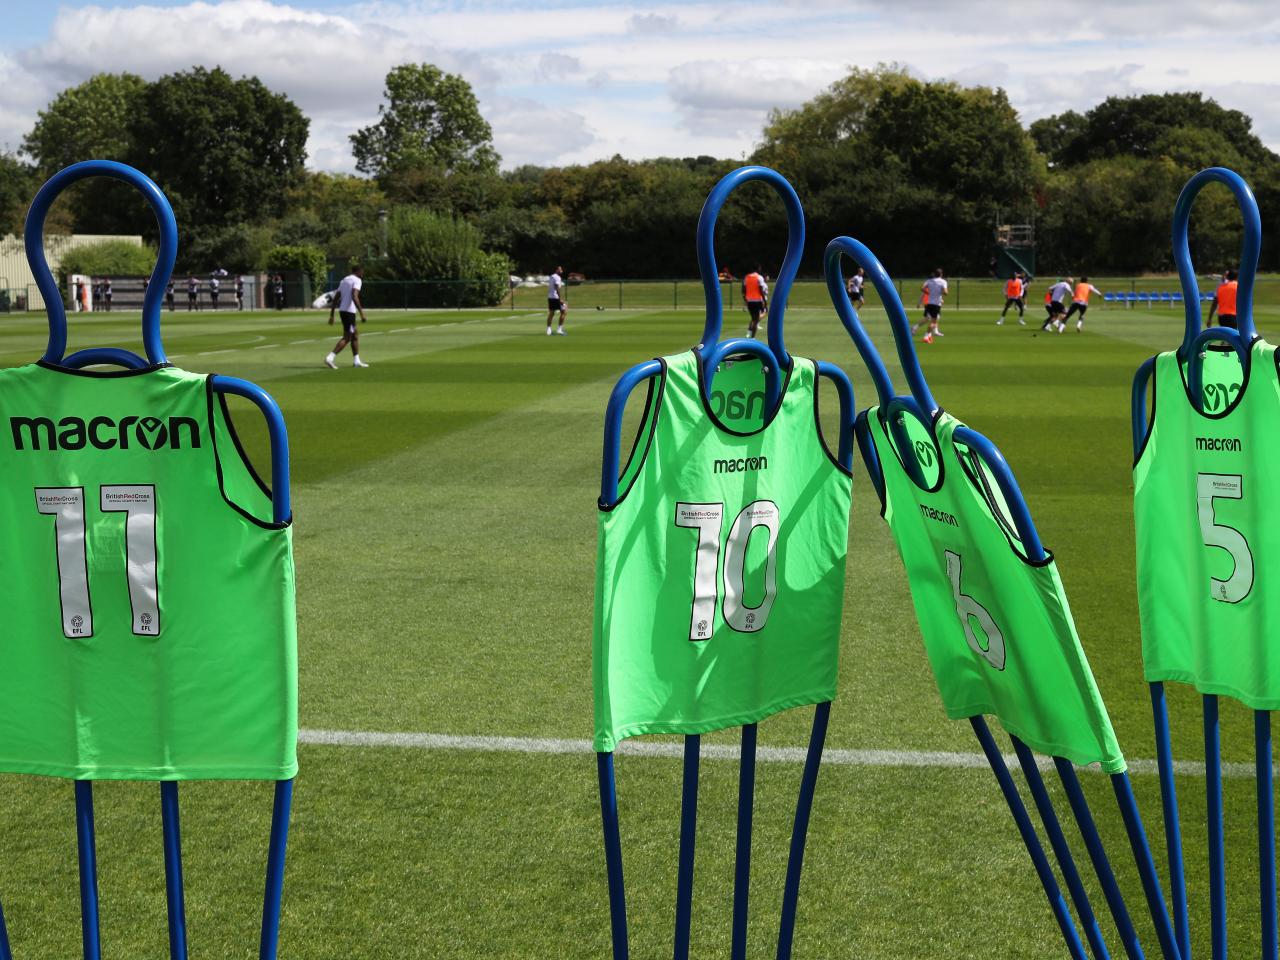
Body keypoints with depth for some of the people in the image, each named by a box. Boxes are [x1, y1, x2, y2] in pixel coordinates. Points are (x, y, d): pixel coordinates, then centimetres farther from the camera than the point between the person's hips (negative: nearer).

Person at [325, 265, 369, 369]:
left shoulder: (344, 280, 18)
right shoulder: (357, 280, -7)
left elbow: (336, 298, 16)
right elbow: (354, 297, -23)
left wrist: (332, 315, 17)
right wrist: (361, 313, -25)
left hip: (342, 310, 9)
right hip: (349, 311, -9)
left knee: (355, 336, 17)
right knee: (346, 338, -8)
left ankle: (356, 361, 20)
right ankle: (330, 358, -17)